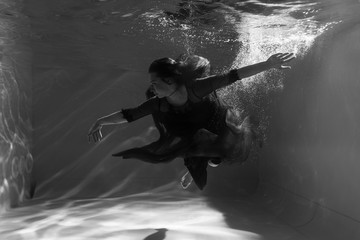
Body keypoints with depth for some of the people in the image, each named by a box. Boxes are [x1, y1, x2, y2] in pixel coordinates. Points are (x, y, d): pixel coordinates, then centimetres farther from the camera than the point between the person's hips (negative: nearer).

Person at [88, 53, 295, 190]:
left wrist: (268, 65, -41)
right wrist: (101, 121, -21)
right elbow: (129, 115, -18)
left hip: (222, 128, -3)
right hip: (199, 135, 4)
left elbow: (231, 77, -38)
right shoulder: (158, 104, -25)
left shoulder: (195, 88, -38)